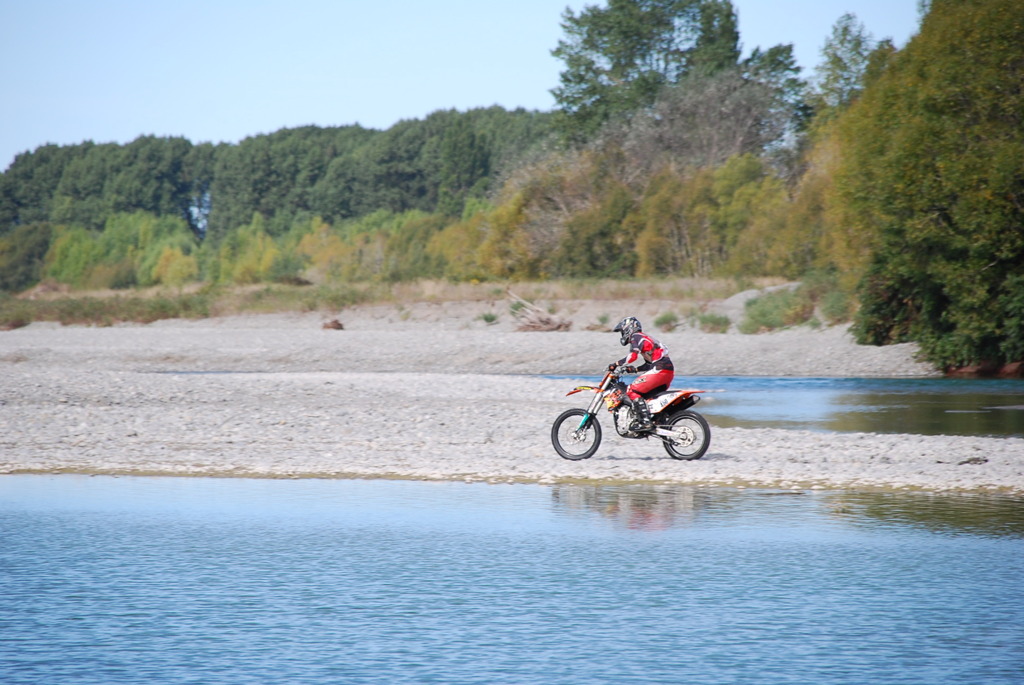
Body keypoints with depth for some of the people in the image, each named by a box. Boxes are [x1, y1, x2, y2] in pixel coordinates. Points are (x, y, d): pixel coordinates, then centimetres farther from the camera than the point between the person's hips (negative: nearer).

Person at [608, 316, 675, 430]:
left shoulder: (637, 337, -1)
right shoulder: (645, 338, 29)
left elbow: (633, 355, -19)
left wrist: (616, 364, -15)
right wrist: (634, 370, 23)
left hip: (660, 369, -10)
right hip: (669, 371, 10)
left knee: (632, 391, -12)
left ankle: (646, 422, -22)